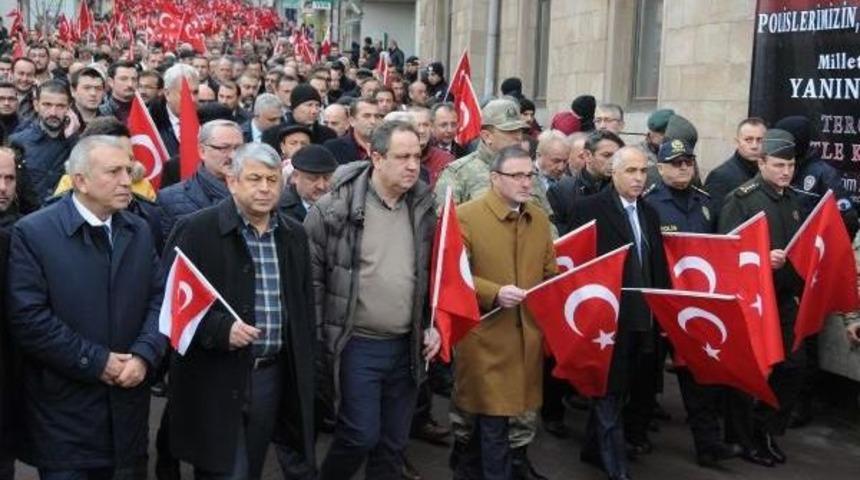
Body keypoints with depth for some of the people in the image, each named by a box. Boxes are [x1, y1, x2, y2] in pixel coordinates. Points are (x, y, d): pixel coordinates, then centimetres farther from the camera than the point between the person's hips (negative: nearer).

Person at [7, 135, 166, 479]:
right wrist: (95, 362, -15)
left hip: (126, 403, 5)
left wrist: (144, 355, -11)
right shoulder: (32, 233, -9)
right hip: (63, 410, -5)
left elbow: (159, 298, 7)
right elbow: (28, 317, -15)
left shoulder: (139, 231, 10)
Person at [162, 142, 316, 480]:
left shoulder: (294, 234, 10)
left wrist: (304, 365, 17)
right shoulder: (197, 230, -9)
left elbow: (304, 304, 19)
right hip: (216, 378, -5)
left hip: (274, 374, 5)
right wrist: (221, 329, -23)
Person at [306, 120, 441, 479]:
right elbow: (311, 278, -6)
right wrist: (315, 339, -8)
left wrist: (431, 324, 6)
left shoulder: (423, 209, 5)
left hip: (406, 347, 5)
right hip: (356, 344, -5)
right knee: (361, 436, -4)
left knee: (393, 443, 12)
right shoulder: (334, 208, -10)